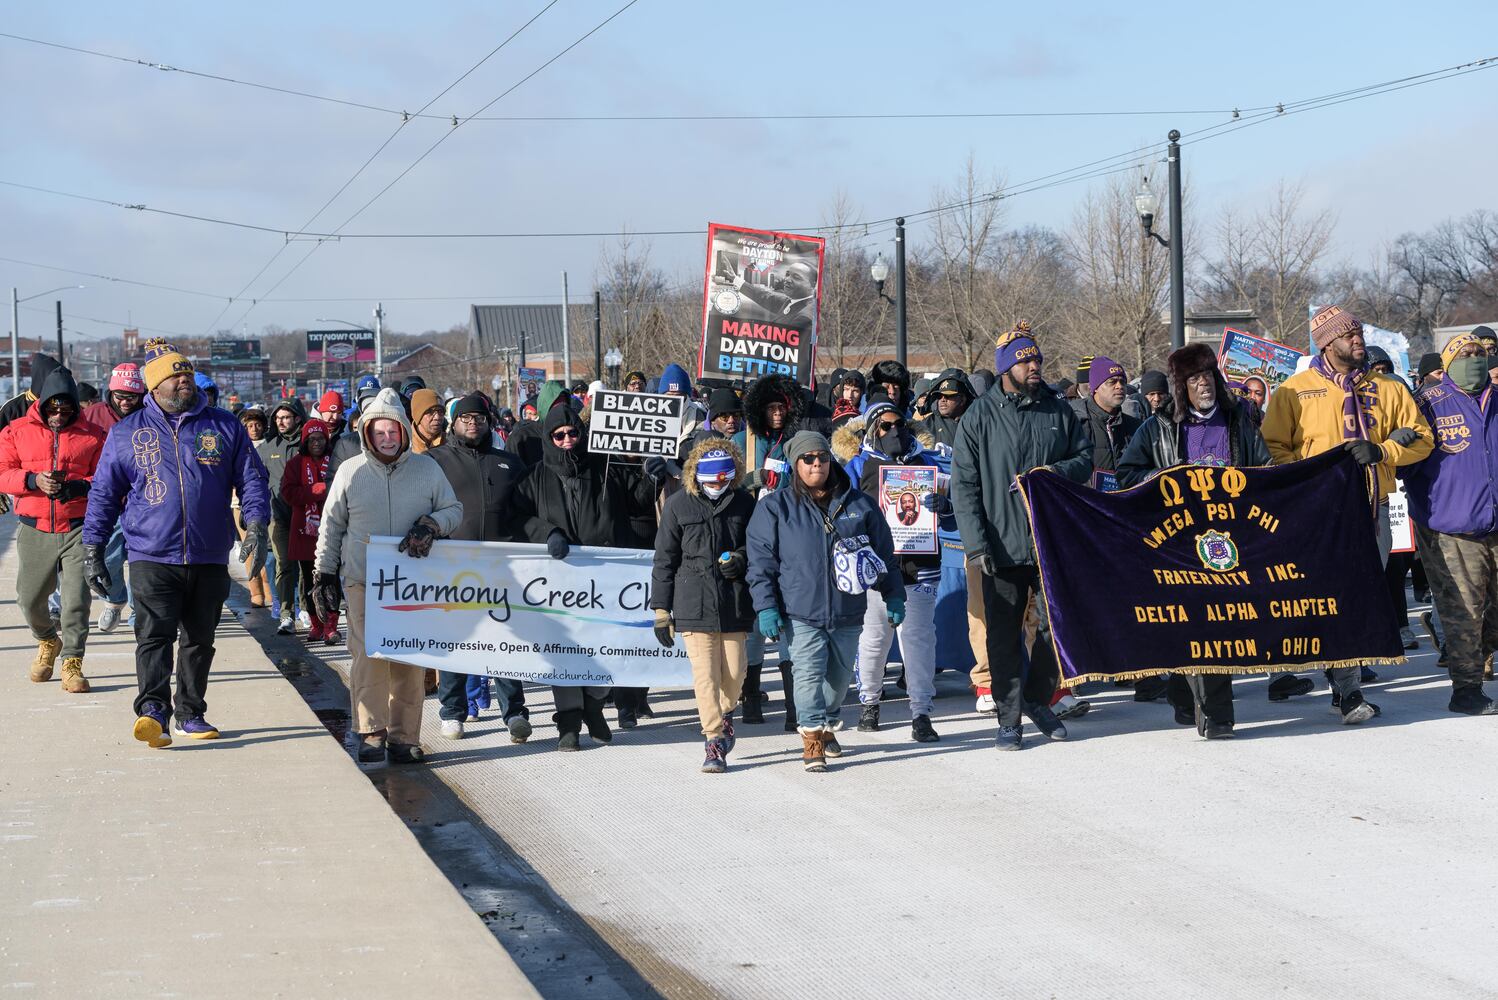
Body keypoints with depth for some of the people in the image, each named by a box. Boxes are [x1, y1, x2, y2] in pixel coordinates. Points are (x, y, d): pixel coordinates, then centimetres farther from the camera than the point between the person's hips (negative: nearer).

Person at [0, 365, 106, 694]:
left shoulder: (92, 435, 5)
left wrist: (79, 486, -17)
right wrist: (33, 480, -18)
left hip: (78, 529, -1)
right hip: (34, 531, 2)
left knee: (76, 598, -10)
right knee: (30, 598, 8)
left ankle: (72, 662, -1)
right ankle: (47, 642, 37)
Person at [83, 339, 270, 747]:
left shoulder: (225, 427, 7)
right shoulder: (127, 434, 7)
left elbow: (252, 480, 8)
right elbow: (103, 494, 11)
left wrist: (256, 525, -8)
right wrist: (92, 550, 6)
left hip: (210, 558, 2)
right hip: (151, 557, -2)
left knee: (199, 640, 11)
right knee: (154, 634, -18)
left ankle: (191, 714, 23)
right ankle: (153, 710, -29)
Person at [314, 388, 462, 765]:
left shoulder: (427, 468, 7)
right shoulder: (350, 472, 7)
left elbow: (454, 509, 14)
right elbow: (331, 526, 13)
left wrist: (431, 526, -7)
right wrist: (325, 575, 9)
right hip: (364, 581, -1)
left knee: (410, 662, 2)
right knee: (368, 656, -11)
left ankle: (403, 737, 8)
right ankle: (370, 732, -6)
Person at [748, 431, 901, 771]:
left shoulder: (859, 505, 7)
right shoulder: (775, 508, 0)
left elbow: (884, 554, 13)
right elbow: (761, 562, -2)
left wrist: (893, 596, 9)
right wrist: (766, 606, -8)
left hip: (848, 613, 3)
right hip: (801, 612, -3)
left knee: (840, 674, 15)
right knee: (808, 673, -11)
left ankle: (828, 726, 36)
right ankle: (812, 739, -7)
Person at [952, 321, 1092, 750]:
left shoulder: (1059, 411, 7)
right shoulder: (980, 417, -2)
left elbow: (1085, 458, 11)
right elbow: (964, 485, -4)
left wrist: (1053, 472, -11)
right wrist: (977, 544, -12)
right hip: (1003, 548, -3)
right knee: (1004, 634, 3)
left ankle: (1037, 698, 29)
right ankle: (1010, 717, 13)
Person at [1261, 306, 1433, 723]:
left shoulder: (1387, 389, 11)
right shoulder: (1295, 390, 2)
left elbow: (1421, 439, 10)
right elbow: (1273, 446, 3)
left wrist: (1381, 450, -7)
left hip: (1374, 506, 4)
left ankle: (1346, 684, 17)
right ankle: (1348, 692, -13)